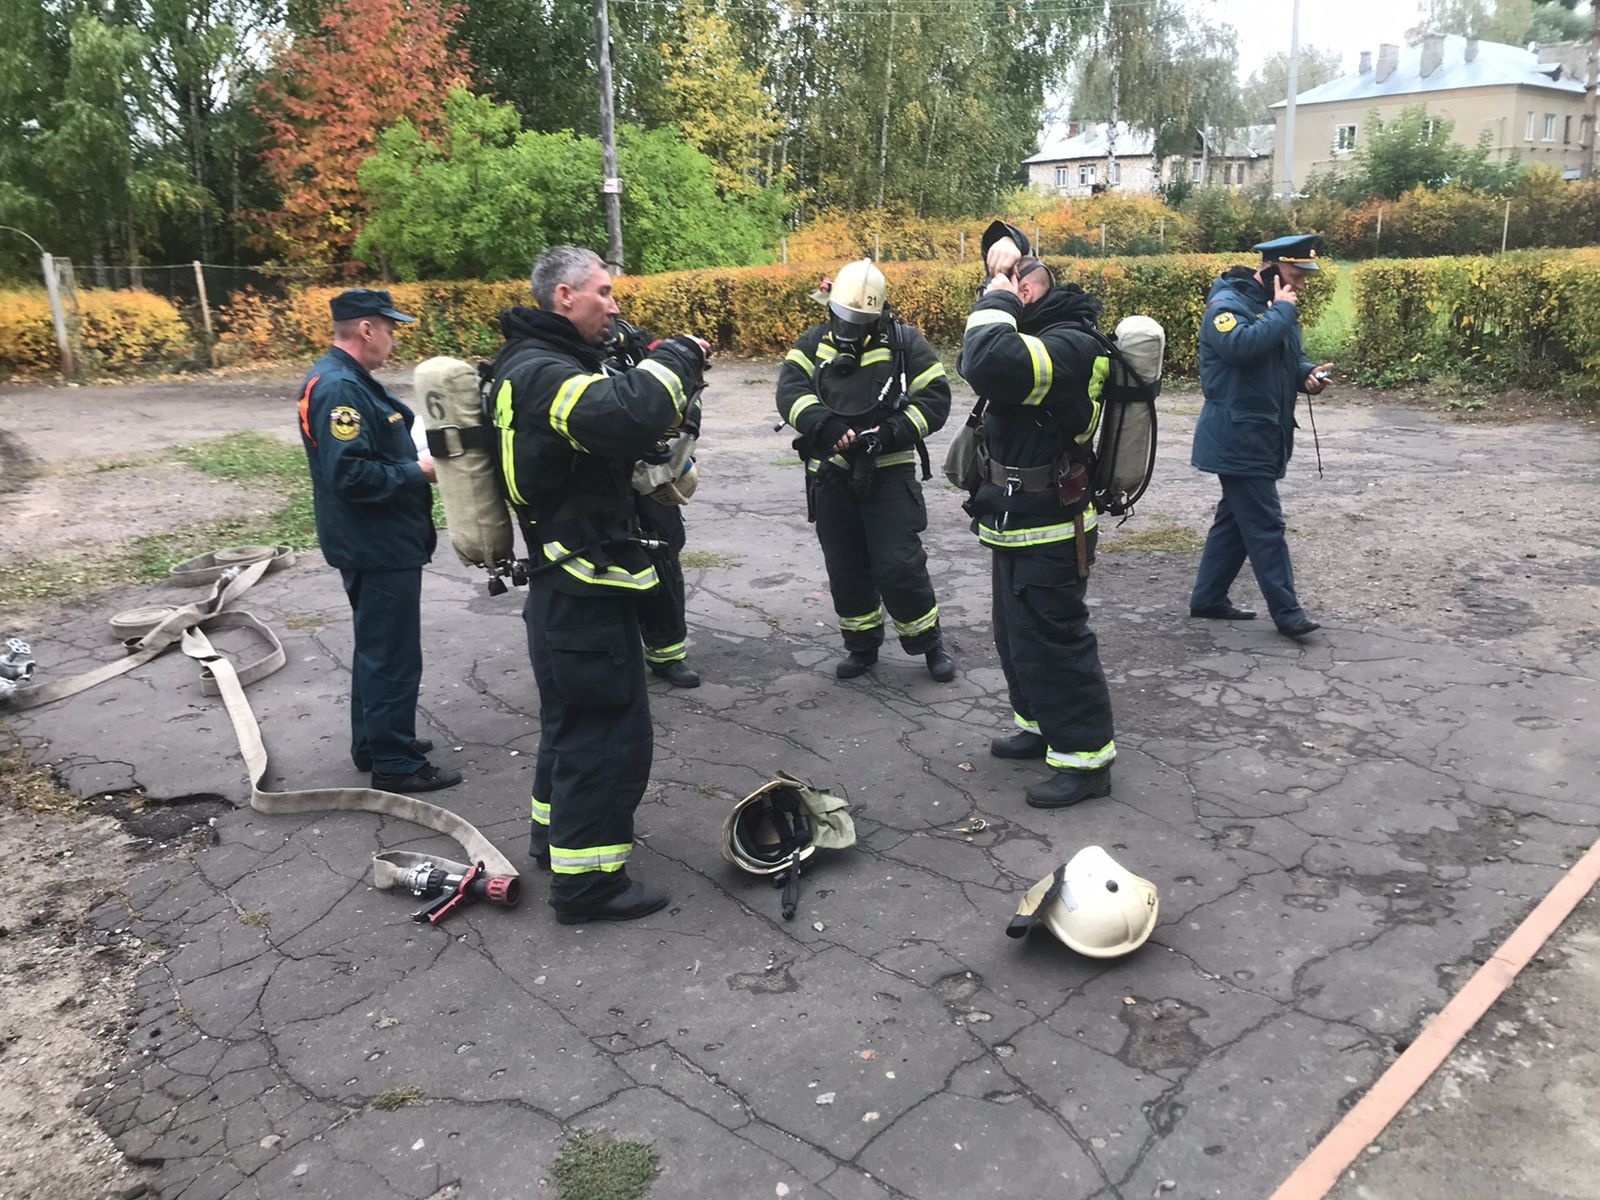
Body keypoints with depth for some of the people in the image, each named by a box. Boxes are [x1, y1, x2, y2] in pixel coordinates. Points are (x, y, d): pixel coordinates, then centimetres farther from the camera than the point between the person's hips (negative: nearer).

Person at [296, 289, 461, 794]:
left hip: (380, 542, 11)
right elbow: (349, 475, -29)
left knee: (377, 649, 21)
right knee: (393, 656, -1)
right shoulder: (339, 388, -22)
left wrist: (416, 457, 3)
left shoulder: (347, 379, 11)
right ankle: (395, 763, 10)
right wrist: (417, 472, -18)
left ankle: (373, 743, 34)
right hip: (377, 547, -11)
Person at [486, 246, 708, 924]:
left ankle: (556, 832, 39)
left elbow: (625, 435, 14)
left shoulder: (562, 362, 15)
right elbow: (626, 416, -38)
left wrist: (676, 382, -2)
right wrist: (677, 358, -21)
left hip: (570, 581, 11)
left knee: (575, 715, 23)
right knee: (609, 727, -4)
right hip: (582, 585, -11)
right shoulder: (538, 371, -20)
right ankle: (586, 881, 6)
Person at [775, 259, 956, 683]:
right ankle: (861, 645, 29)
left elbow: (935, 398, -7)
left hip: (889, 472, -3)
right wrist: (825, 427, -26)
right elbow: (790, 391, -10)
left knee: (898, 565, -6)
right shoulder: (815, 342, 3)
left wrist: (889, 433, -20)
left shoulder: (905, 343, -3)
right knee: (845, 567, 12)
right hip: (831, 475, 3)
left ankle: (929, 641, 15)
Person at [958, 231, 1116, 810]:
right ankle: (1042, 727, 38)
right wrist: (1000, 293, 5)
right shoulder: (1042, 330, 7)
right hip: (1018, 524, 10)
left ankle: (1085, 757, 12)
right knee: (1017, 636, 22)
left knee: (1051, 643, -1)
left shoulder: (1068, 344, -24)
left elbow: (988, 366, -40)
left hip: (1046, 531, -10)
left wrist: (1000, 294, -27)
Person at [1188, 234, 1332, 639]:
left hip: (1260, 436, 10)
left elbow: (1289, 358, 23)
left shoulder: (1278, 307, 16)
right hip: (1237, 437, -10)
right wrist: (1283, 311, -20)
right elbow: (1242, 346, -32)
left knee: (1235, 519, 14)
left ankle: (1207, 598, 22)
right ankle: (1286, 611, -2)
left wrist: (1308, 375, 1)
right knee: (1265, 526, -7)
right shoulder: (1227, 304, -13)